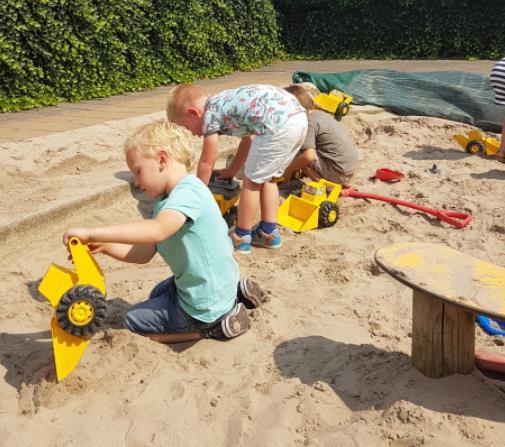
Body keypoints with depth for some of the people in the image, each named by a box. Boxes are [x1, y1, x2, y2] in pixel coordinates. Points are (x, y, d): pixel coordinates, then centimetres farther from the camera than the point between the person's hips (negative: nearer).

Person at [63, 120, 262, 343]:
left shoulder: (188, 191, -26)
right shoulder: (165, 200, 5)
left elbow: (157, 230, -45)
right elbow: (145, 253, 1)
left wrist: (91, 232, -43)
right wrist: (105, 246, -13)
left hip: (205, 305, -9)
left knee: (134, 319, 6)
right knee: (157, 295, 37)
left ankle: (213, 326, 1)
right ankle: (233, 292, 16)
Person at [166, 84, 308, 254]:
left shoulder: (210, 114, 3)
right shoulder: (227, 102, 27)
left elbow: (206, 162, 9)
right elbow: (248, 137, 39)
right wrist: (231, 170, 48)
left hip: (279, 124, -9)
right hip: (298, 117, 9)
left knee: (252, 181, 7)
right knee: (266, 177, 23)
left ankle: (241, 238, 19)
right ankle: (269, 232, 28)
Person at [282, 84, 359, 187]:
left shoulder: (309, 123, -15)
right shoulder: (320, 113, 12)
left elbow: (308, 156, -27)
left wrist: (288, 170, -13)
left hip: (337, 172, -9)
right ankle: (340, 182, 15)